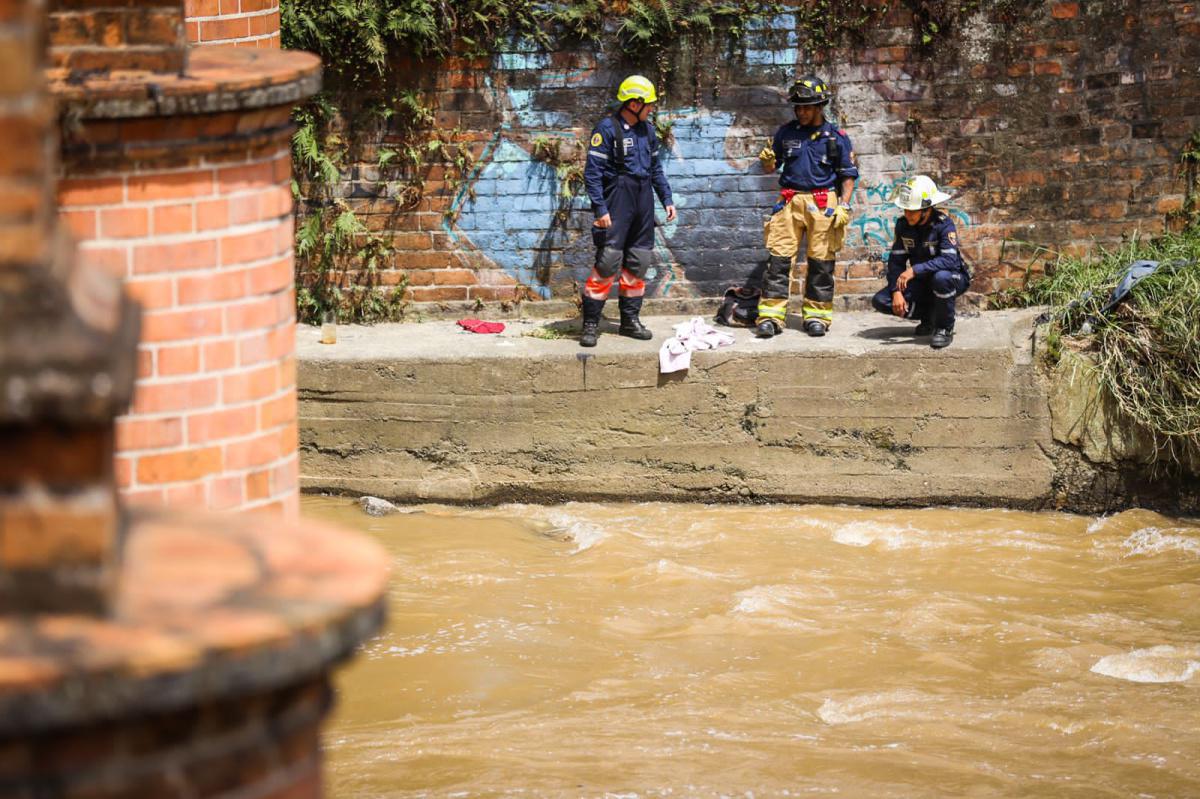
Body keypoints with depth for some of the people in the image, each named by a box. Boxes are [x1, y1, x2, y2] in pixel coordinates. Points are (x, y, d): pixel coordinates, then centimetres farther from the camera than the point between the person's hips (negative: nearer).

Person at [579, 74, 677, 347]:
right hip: (617, 200, -7)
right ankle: (590, 323, -7)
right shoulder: (608, 128, -9)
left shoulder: (647, 130, 13)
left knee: (638, 263, 9)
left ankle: (630, 320, 18)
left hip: (643, 201, 7)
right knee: (608, 261, -11)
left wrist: (667, 199, 15)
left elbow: (656, 168, 23)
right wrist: (600, 209, -18)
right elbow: (592, 172, -12)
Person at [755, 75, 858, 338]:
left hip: (823, 204, -1)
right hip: (790, 200, 2)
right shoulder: (786, 133, 9)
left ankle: (817, 316, 10)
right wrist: (767, 160, -7)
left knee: (821, 262, 1)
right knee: (778, 258, -5)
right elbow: (772, 167, 16)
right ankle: (770, 316, -5)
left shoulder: (836, 137, 3)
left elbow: (848, 175, 5)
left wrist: (843, 206, -6)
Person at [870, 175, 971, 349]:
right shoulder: (903, 225, -6)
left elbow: (949, 260, -36)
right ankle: (929, 316, 9)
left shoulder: (944, 224, -23)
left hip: (952, 278, -6)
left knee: (941, 278, -42)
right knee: (880, 301, -12)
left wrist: (914, 270, -43)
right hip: (921, 282, 6)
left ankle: (945, 328, -18)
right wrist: (897, 291, -19)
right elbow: (896, 261, -5)